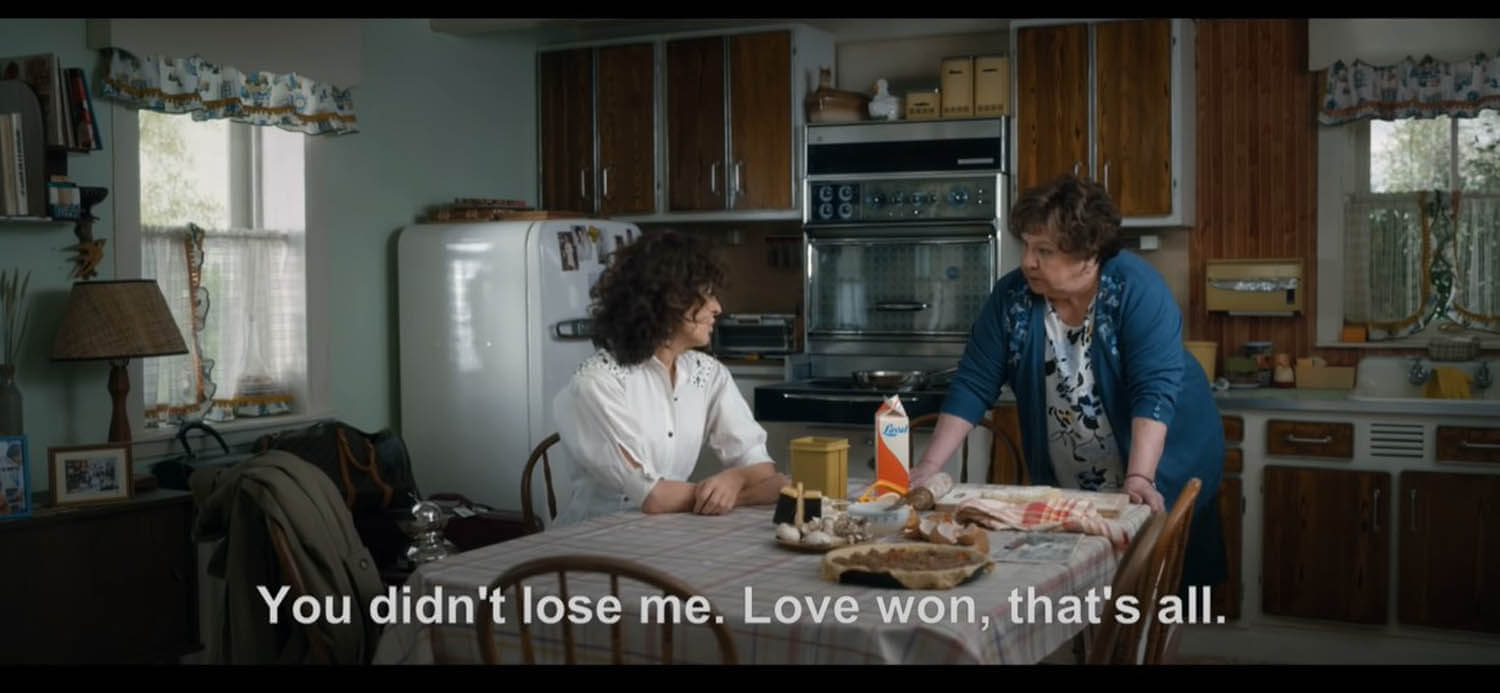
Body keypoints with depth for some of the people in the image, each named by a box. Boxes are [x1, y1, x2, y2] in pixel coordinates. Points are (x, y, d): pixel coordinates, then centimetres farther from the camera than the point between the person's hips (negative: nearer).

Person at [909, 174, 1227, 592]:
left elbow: (1154, 389, -26)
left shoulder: (1136, 288, -19)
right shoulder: (1012, 296, -8)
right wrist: (930, 466, -15)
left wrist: (1140, 477, -36)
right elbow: (973, 385, -8)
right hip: (1062, 491, 3)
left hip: (1163, 477, -3)